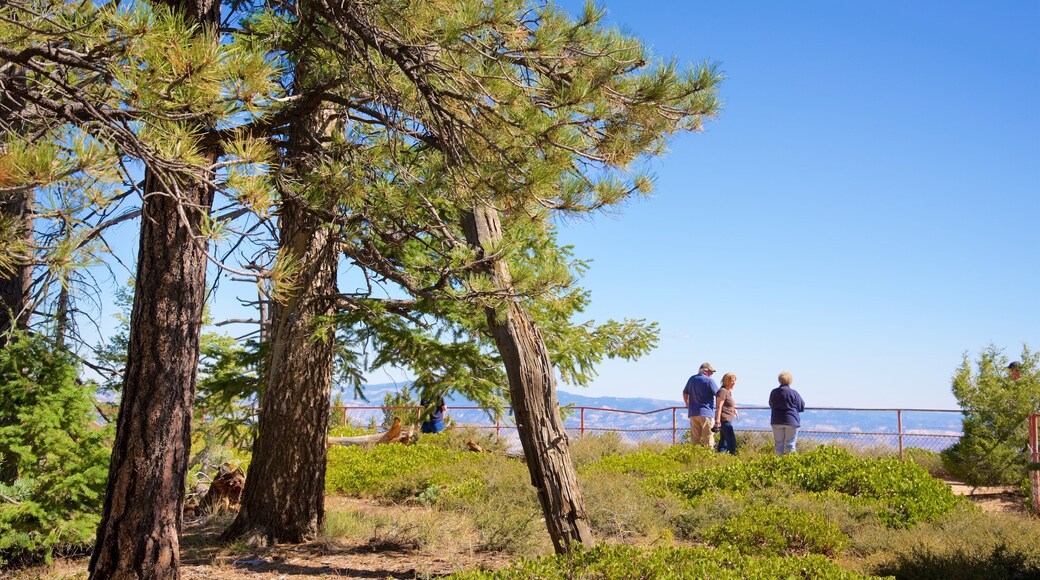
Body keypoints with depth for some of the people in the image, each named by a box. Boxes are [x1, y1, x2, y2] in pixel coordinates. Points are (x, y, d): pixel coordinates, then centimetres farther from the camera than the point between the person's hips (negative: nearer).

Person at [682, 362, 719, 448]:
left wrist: (688, 405, 29)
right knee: (708, 437, -1)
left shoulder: (692, 379, 9)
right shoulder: (709, 380, -10)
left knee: (695, 438, 8)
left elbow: (685, 393, 18)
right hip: (706, 412, -6)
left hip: (693, 412, 6)